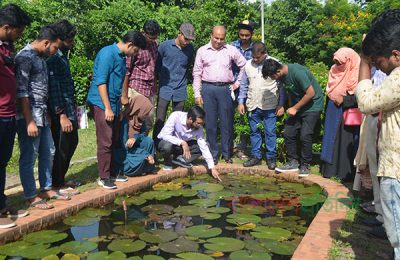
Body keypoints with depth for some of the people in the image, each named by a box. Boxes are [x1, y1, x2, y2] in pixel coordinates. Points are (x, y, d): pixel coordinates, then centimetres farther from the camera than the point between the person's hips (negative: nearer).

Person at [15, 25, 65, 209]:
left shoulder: (40, 57, 12)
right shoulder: (24, 57, -15)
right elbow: (21, 92, -19)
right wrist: (29, 121, -21)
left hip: (42, 115, 9)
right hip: (29, 117, -9)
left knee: (48, 152, 16)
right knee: (29, 157, 1)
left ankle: (46, 189, 29)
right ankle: (31, 197, 12)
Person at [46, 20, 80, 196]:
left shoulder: (62, 55, 13)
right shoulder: (53, 58, -17)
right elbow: (54, 89, -21)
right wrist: (62, 115, -22)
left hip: (69, 110, 10)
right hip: (60, 112, -10)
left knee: (72, 143, 18)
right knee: (62, 148, 1)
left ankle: (61, 179, 31)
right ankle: (58, 185, 16)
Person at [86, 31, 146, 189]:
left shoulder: (121, 57, 12)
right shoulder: (108, 53, -15)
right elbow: (100, 82, -20)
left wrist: (118, 106, 21)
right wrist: (107, 108, -21)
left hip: (113, 105, 9)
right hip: (102, 105, -9)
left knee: (113, 141, 13)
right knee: (105, 142, -5)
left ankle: (111, 172, 24)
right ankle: (104, 177, 4)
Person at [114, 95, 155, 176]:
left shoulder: (138, 119, -5)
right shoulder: (125, 121, -27)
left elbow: (143, 134, -2)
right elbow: (126, 146, -26)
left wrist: (135, 138, -28)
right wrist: (147, 155, -26)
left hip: (132, 146, 7)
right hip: (121, 151, -7)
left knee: (149, 141, -18)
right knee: (141, 159, -31)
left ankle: (147, 168, -6)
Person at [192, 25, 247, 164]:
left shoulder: (231, 50, 6)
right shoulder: (202, 51, 7)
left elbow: (244, 65, 13)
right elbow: (197, 73, 7)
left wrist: (237, 83, 7)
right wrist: (197, 94, 1)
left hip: (225, 89, 0)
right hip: (208, 89, 0)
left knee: (227, 123, 2)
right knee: (210, 123, 2)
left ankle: (227, 154, 13)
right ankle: (213, 154, 11)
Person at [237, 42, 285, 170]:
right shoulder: (248, 65, 4)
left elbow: (281, 86, -2)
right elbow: (244, 85, 11)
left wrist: (281, 105, -4)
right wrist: (241, 102, 7)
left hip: (270, 106, -3)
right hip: (253, 105, 4)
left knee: (270, 132, 1)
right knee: (254, 131, 10)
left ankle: (271, 157, 12)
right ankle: (256, 156, 21)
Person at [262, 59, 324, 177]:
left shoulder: (298, 72, -27)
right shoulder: (283, 75, -1)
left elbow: (311, 93, -24)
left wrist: (295, 108, -17)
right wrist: (290, 108, 4)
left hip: (312, 105, -8)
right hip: (297, 106, 8)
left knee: (305, 135, -12)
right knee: (288, 133, 2)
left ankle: (305, 165, 4)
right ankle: (293, 162, 13)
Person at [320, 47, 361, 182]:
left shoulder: (357, 74, -12)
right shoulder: (335, 70, 8)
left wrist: (344, 99, -20)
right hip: (333, 114, 6)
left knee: (346, 143, -2)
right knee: (332, 140, 9)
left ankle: (347, 173, 7)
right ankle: (330, 169, 17)